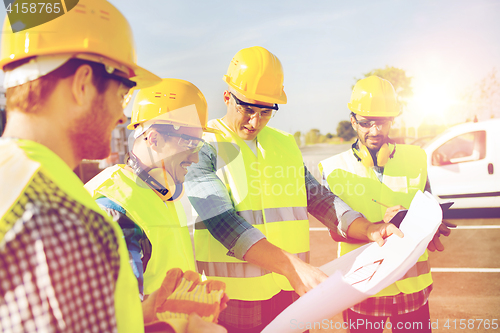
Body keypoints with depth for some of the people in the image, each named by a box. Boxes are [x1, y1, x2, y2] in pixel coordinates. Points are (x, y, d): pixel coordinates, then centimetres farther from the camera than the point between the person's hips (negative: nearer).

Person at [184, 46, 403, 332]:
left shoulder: (285, 144, 10)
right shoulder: (202, 146, -10)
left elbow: (319, 198, 9)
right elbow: (222, 223, -22)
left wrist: (367, 229, -8)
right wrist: (292, 266, -30)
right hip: (231, 301, -5)